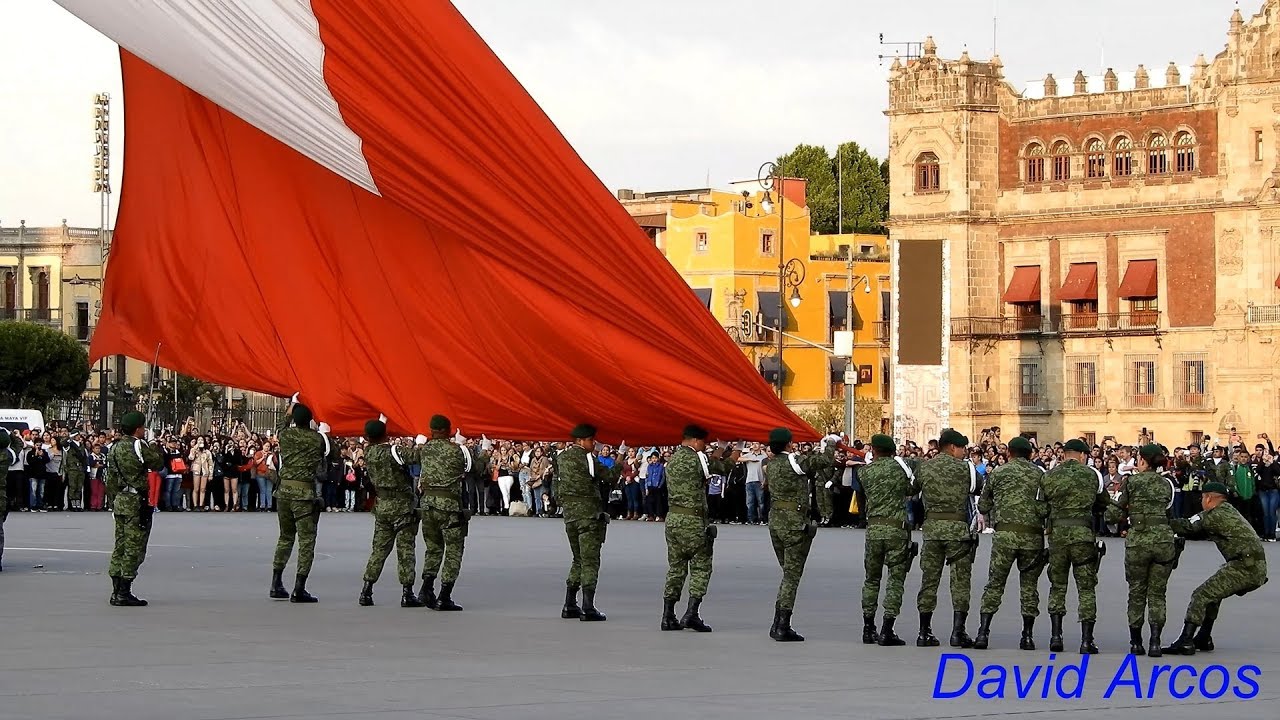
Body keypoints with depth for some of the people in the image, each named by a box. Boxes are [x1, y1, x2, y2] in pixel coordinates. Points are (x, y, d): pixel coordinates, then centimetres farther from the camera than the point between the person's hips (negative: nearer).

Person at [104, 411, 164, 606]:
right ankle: (124, 594, -6)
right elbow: (158, 464, -5)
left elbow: (110, 480, 14)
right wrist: (153, 443, 6)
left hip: (120, 501, 8)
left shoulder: (115, 448, 10)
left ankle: (117, 591, 15)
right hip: (137, 502, -8)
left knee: (120, 545, 13)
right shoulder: (139, 446, -14)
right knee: (134, 546, -4)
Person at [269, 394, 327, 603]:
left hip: (284, 489, 5)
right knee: (306, 540, -3)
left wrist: (292, 406, 44)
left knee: (285, 537, 18)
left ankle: (276, 584, 19)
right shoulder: (317, 438, -4)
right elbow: (322, 465, 12)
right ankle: (299, 589, -9)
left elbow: (280, 427, 31)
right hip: (304, 491, -5)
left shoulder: (286, 435, 5)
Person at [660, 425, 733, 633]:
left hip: (672, 518, 8)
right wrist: (737, 451, 18)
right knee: (701, 566, 0)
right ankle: (691, 614, -9)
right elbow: (723, 467, -1)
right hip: (692, 521, -8)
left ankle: (668, 616, 9)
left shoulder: (674, 460, 14)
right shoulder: (696, 458, -10)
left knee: (676, 568, 12)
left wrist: (721, 450, 27)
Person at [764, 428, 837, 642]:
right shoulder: (794, 461, -13)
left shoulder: (771, 465, 10)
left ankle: (778, 625, 16)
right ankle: (783, 628, -5)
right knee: (792, 575, -3)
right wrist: (831, 442, 4)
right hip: (794, 524, -8)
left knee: (789, 573, 18)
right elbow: (826, 461, -13)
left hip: (775, 522, 8)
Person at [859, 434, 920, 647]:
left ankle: (868, 629, 16)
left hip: (873, 527, 3)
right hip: (897, 528, -2)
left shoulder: (865, 472, 5)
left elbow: (862, 503, 10)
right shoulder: (899, 466, 0)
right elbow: (913, 488, 11)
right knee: (896, 579, 0)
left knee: (872, 579, 14)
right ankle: (886, 631, -6)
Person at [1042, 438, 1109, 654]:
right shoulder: (1091, 474, 3)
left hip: (1057, 533, 1)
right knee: (1086, 588, 3)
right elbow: (1105, 503, 14)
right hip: (1083, 533, -1)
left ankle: (1055, 636, 8)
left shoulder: (1051, 475, 4)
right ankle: (1086, 641, -2)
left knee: (1057, 585, 14)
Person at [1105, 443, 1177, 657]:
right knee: (1157, 593, 7)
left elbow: (1115, 514, 4)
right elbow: (1168, 510, 10)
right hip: (1163, 539, 2)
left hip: (1138, 541, -2)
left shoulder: (1133, 481, 1)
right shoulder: (1167, 484, 11)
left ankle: (1135, 643, 13)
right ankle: (1155, 641, -6)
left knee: (1136, 592, 10)